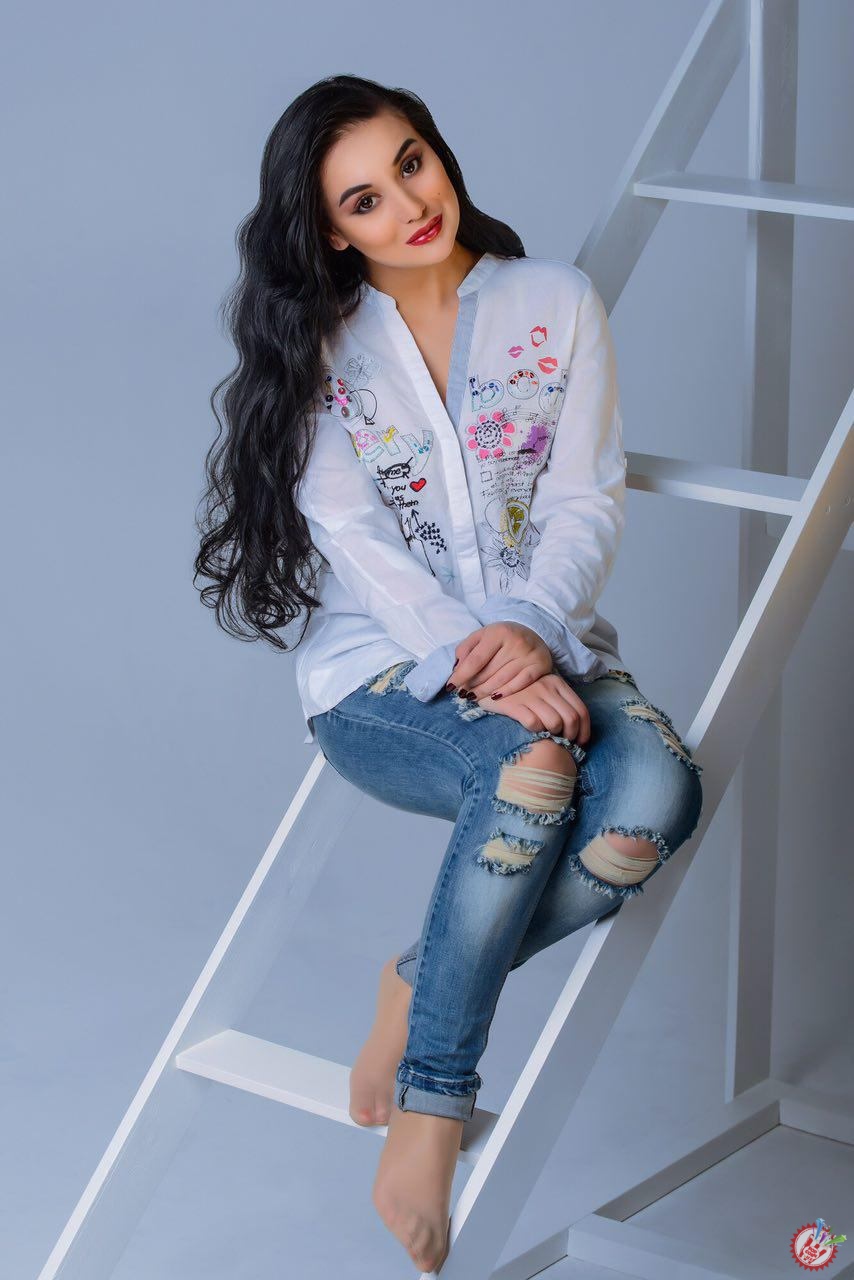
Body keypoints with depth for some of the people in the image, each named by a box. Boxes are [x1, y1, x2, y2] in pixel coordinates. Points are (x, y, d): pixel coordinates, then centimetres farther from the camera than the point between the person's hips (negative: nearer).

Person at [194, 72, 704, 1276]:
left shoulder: (558, 304, 5)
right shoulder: (314, 349, 2)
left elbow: (586, 502, 0)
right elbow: (354, 539, -8)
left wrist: (529, 631, -20)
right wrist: (469, 659, -23)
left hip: (543, 649, 2)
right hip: (381, 674, -2)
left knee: (657, 792, -32)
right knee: (532, 764, -37)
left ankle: (422, 986, -15)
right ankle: (431, 1110, -26)